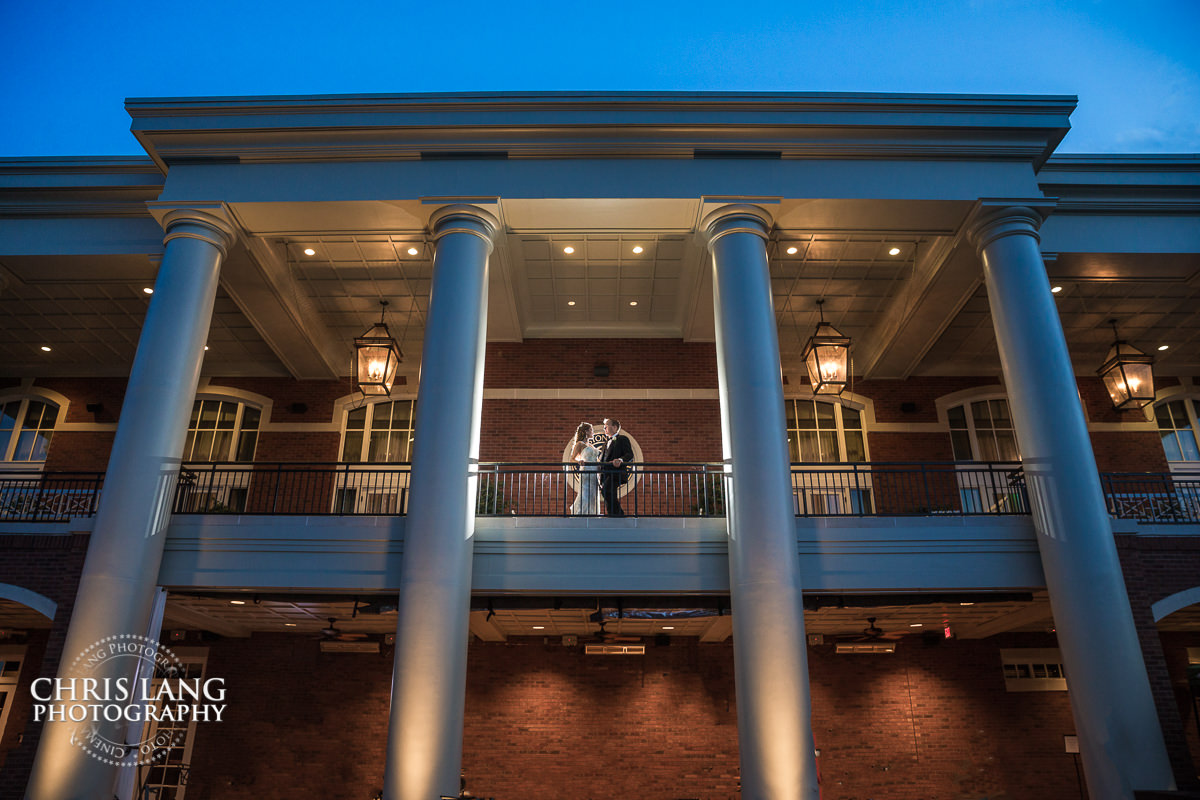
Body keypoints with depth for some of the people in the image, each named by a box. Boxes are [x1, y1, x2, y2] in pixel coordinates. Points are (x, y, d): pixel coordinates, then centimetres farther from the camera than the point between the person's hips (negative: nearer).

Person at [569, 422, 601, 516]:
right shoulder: (580, 444, 1)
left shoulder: (590, 446, 22)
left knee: (593, 498, 4)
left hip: (594, 474, 8)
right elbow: (572, 459, -6)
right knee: (585, 497, -14)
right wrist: (579, 461, -24)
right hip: (586, 473, -8)